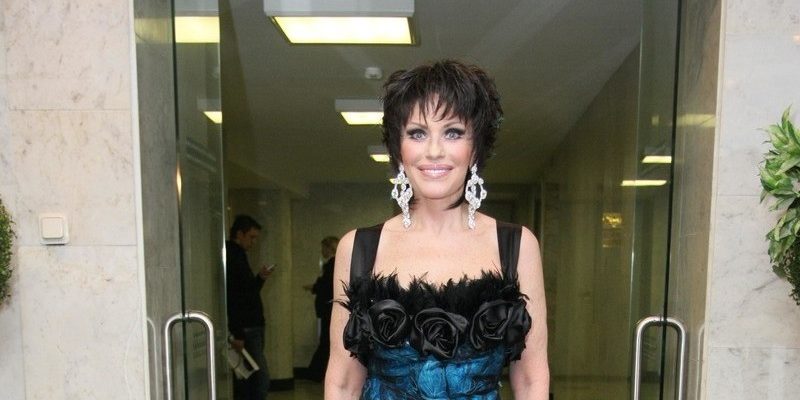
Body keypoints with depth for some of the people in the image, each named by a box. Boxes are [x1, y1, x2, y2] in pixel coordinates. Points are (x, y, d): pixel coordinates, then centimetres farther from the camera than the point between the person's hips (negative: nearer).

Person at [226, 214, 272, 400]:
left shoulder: (239, 256, 17)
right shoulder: (230, 258, -13)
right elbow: (230, 299, -21)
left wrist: (260, 278, 8)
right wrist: (236, 334, -24)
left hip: (253, 327, 10)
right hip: (245, 331, -10)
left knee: (246, 381, 13)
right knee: (261, 379, -9)